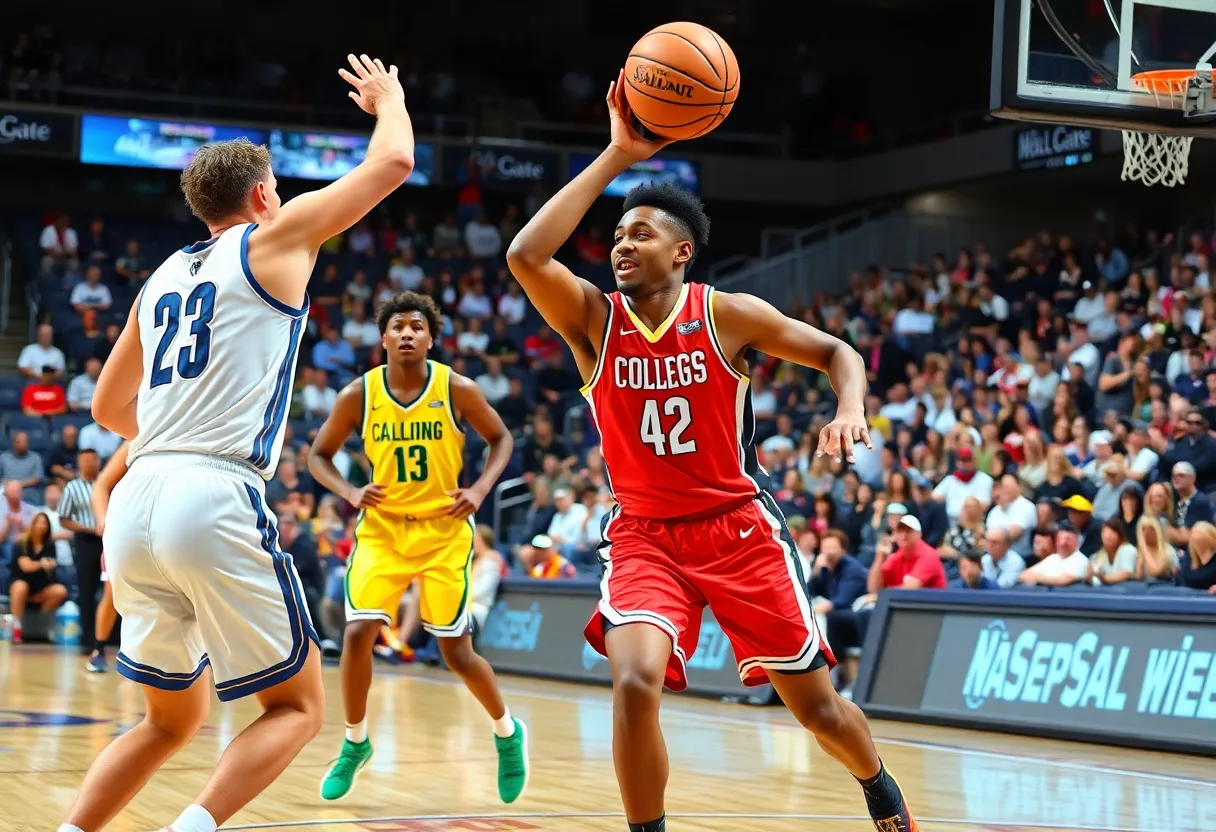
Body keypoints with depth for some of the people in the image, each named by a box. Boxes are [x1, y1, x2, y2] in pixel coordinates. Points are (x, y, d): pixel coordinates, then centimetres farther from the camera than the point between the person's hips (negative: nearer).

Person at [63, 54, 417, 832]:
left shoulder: (162, 276, 23)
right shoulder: (277, 238, 7)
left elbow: (110, 409, 31)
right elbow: (393, 162, 12)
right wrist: (388, 96, 32)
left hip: (134, 504, 7)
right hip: (216, 503, -6)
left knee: (172, 718, 21)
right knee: (299, 707, 5)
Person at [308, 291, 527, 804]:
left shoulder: (457, 390, -10)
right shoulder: (359, 395, -7)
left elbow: (500, 439, 4)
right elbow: (319, 455, 4)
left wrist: (481, 489, -13)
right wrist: (349, 492, -15)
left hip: (443, 532, -1)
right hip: (381, 530, 1)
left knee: (456, 652, 0)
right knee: (357, 634, -14)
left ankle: (508, 734, 27)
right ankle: (355, 744, 9)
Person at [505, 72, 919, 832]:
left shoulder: (729, 316, -9)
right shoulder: (593, 319, -7)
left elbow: (837, 352, 2)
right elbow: (526, 257, -26)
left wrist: (851, 408, -22)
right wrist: (615, 157, -26)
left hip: (739, 527, 0)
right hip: (645, 534, 0)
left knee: (816, 704, 8)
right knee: (635, 683, -27)